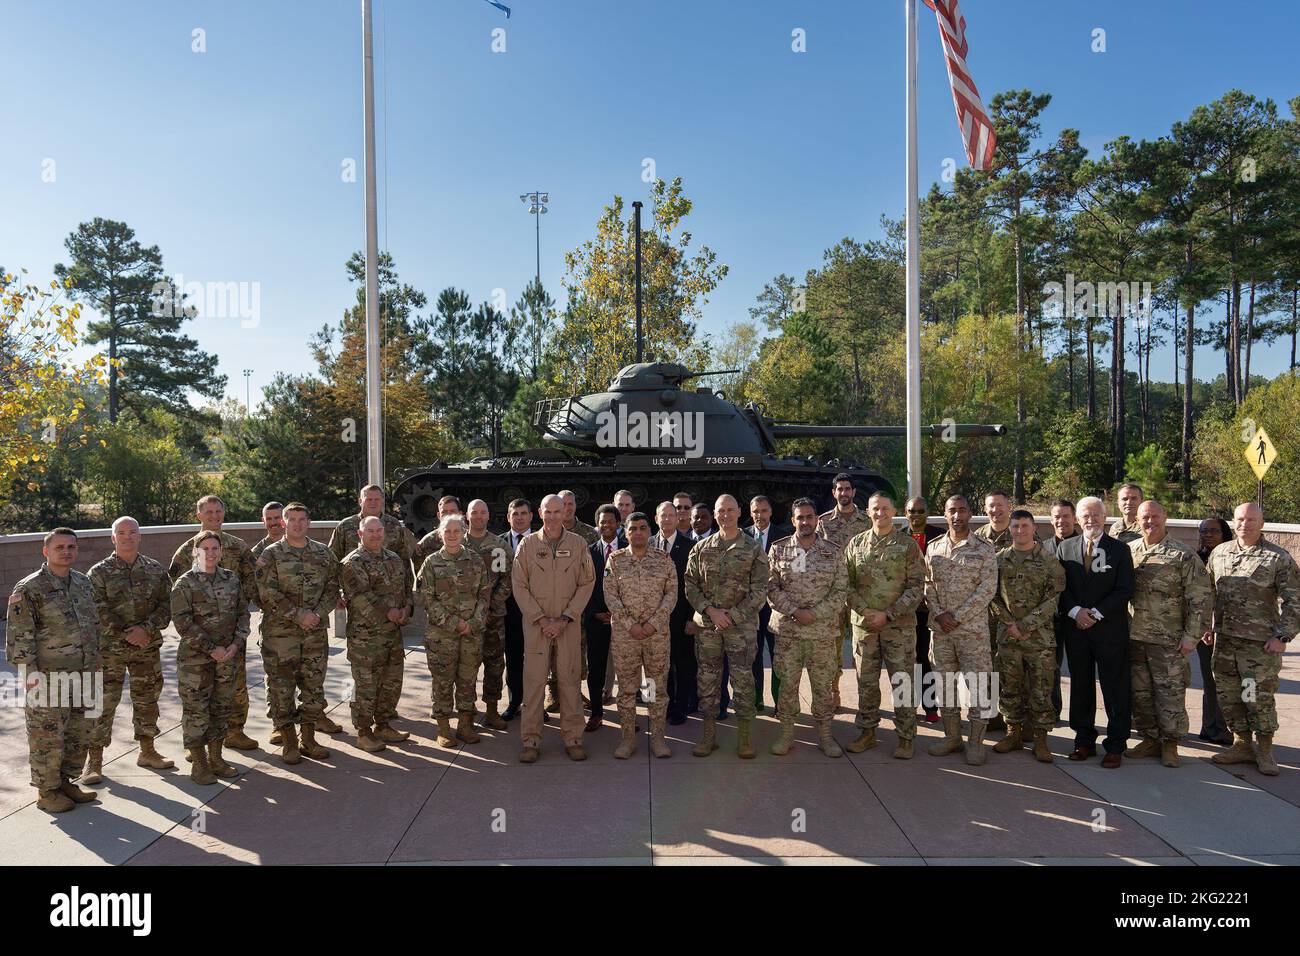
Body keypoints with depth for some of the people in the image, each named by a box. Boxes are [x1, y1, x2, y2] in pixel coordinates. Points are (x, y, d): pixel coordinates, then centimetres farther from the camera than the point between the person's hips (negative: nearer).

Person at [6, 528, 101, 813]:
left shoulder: (83, 582, 10)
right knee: (47, 738, 3)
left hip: (83, 675, 7)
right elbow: (18, 635, -12)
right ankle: (46, 792, 16)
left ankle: (66, 782, 28)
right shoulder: (29, 588, -10)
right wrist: (29, 673, -17)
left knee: (79, 735, 14)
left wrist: (95, 659, 17)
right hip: (48, 676, -7)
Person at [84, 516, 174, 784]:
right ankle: (94, 760, 13)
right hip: (109, 649, -3)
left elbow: (166, 606, 0)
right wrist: (126, 633, -18)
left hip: (148, 647, 3)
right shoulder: (99, 573, -2)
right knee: (103, 703, 0)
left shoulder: (156, 571, 5)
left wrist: (146, 628, -15)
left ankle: (147, 752, 28)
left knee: (147, 700, 13)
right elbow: (98, 611, -11)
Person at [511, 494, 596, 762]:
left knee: (570, 678, 3)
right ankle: (531, 740, 10)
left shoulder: (578, 544, 2)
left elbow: (586, 584, 1)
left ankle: (572, 738, 14)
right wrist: (541, 619, -8)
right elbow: (519, 586, 0)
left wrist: (565, 619, -7)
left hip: (569, 622, 1)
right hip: (535, 622, 0)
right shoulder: (528, 544, 1)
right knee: (534, 679, 0)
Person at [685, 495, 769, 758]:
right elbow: (690, 585, 5)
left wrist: (731, 615, -11)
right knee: (707, 678, 7)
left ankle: (744, 735, 14)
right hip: (706, 624, 2)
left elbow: (760, 590, -4)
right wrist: (710, 610, -10)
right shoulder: (701, 548, 6)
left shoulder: (753, 549, -1)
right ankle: (708, 734, 18)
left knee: (743, 679, 2)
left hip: (742, 624, -2)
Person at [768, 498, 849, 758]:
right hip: (787, 629, 0)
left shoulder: (832, 552, 2)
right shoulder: (778, 550, 1)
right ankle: (786, 733, 21)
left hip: (823, 630, 0)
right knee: (787, 684, 7)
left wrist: (816, 614, -13)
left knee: (822, 685, 9)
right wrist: (794, 611, -14)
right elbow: (771, 587, -3)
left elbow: (841, 590, -1)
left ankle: (824, 734, 23)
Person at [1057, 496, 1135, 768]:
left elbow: (1125, 590, -6)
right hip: (1076, 628, 3)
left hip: (1110, 628, -2)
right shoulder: (1065, 548, 7)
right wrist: (1075, 611, -11)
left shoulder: (1120, 549, 0)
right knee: (1080, 687, 9)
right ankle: (1084, 741, 20)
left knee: (1115, 689, 3)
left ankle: (1115, 746, 13)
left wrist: (1096, 613, -14)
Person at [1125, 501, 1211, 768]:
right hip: (1134, 636, 4)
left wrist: (1191, 635, -10)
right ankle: (1150, 739, 25)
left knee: (1170, 693, 4)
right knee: (1139, 692, 11)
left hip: (1169, 639, -4)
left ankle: (1170, 744, 18)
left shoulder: (1182, 555, -6)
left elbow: (1201, 598, -7)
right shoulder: (1128, 551, 6)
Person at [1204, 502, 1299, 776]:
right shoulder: (1219, 553, 9)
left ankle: (1264, 751, 18)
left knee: (1260, 699, 1)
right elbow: (1208, 594, 17)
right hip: (1224, 640, 5)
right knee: (1228, 696, 10)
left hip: (1260, 644, -5)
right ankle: (1242, 746, 24)